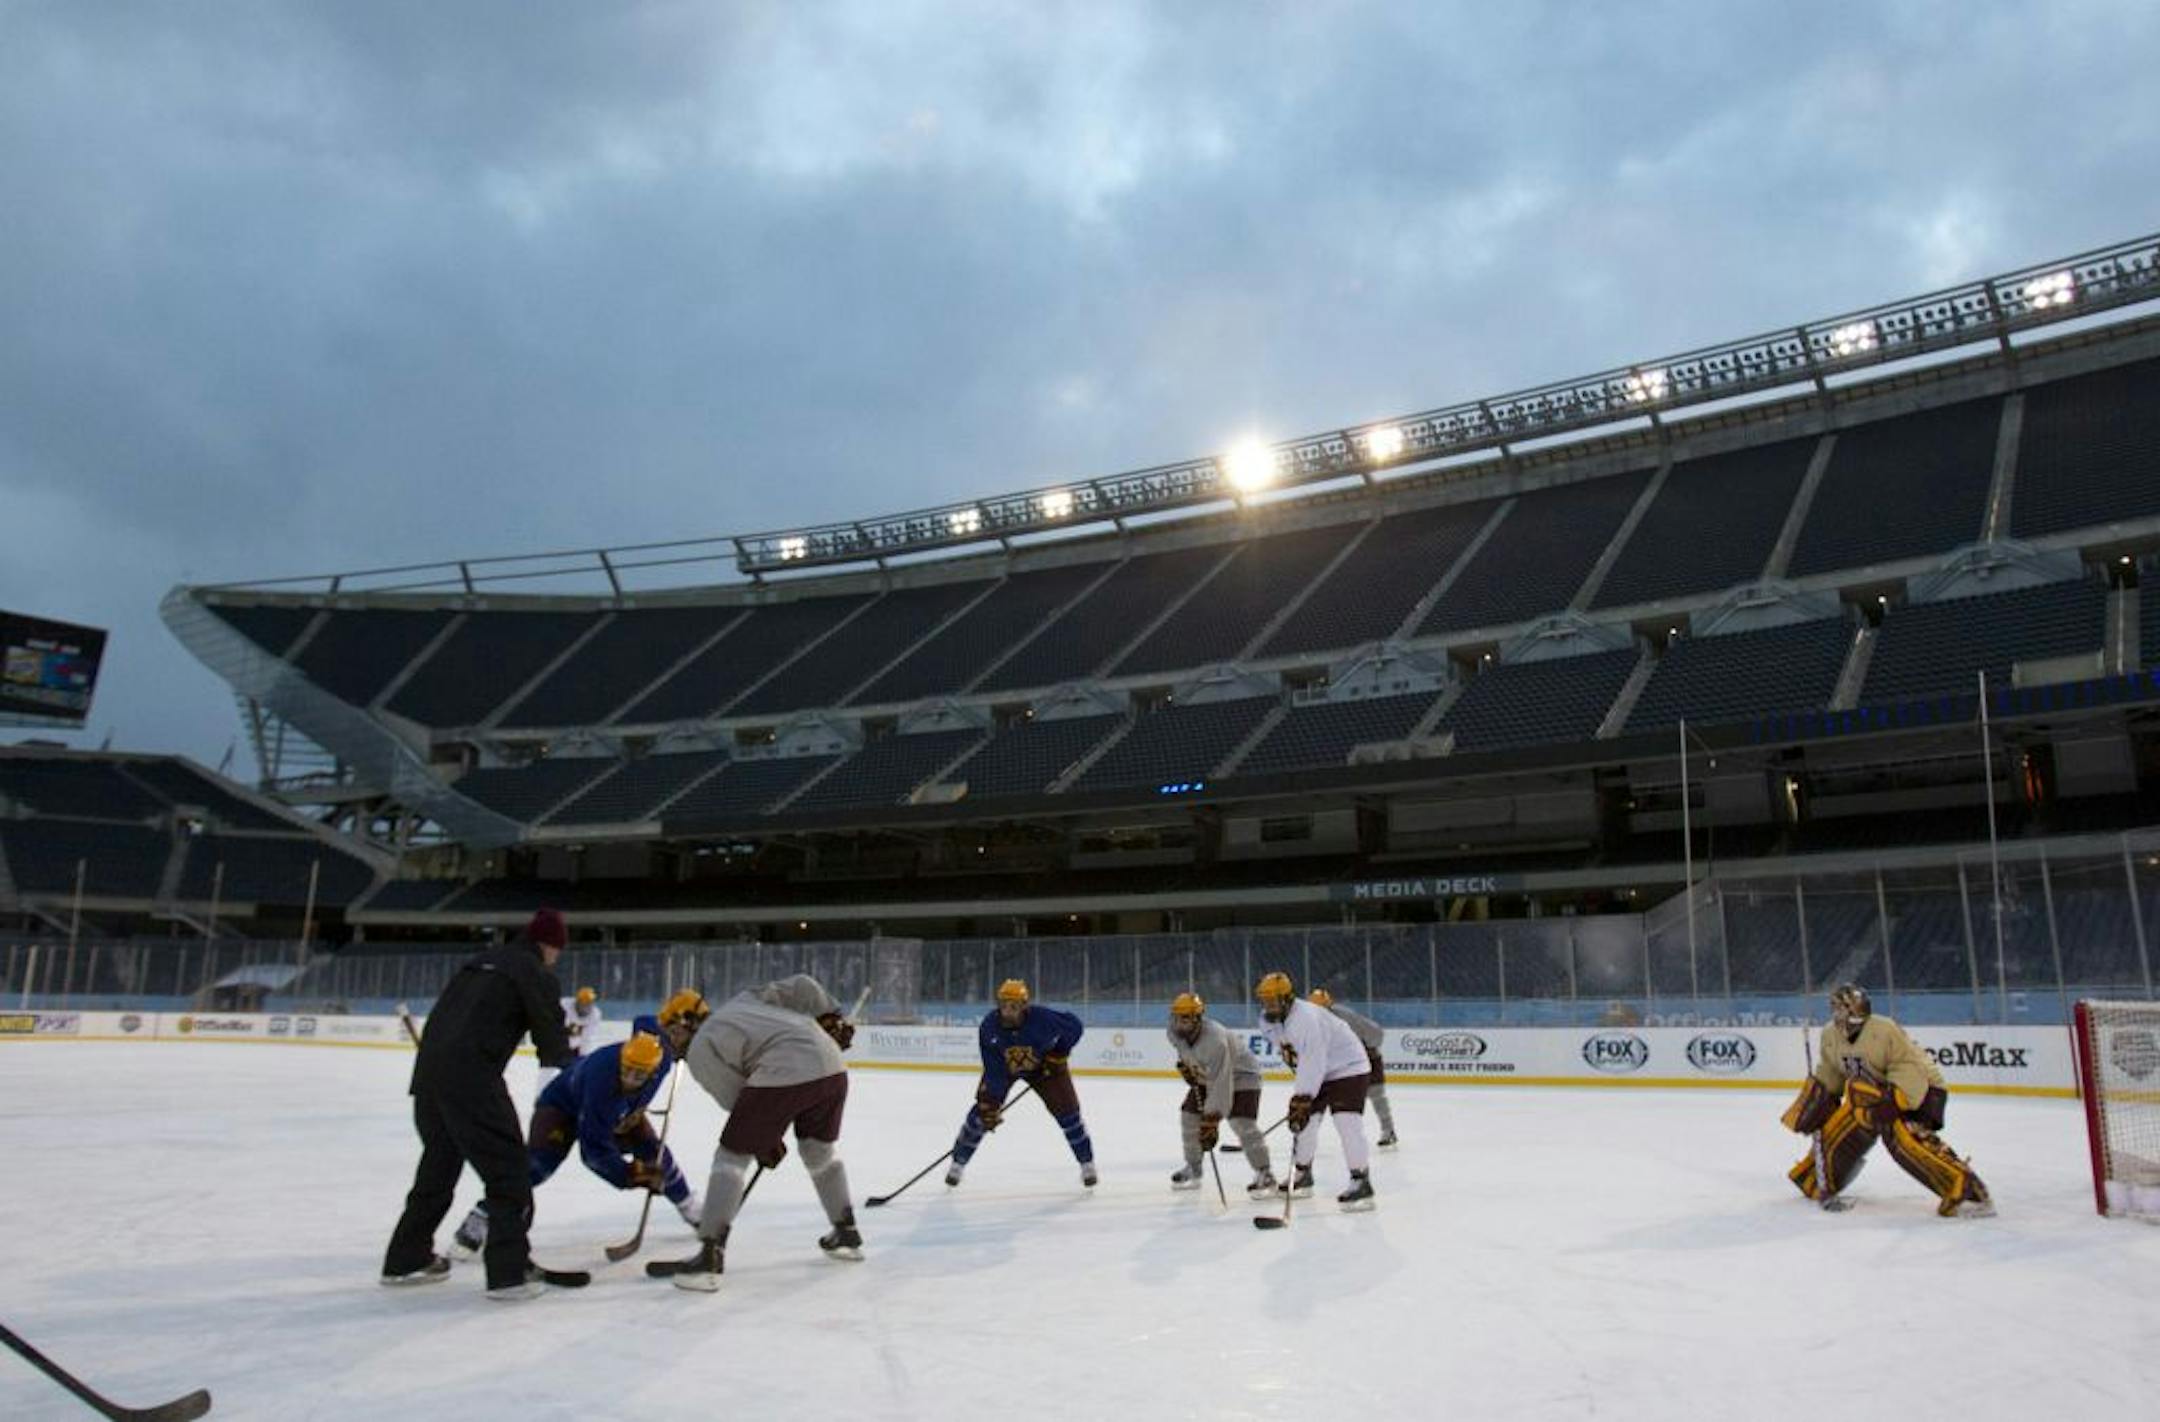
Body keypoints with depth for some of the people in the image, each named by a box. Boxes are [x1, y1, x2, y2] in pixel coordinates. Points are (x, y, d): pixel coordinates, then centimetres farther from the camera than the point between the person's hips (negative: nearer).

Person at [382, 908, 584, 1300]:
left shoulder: (481, 961, 23)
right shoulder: (537, 975, 0)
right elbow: (551, 1040, 1)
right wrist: (564, 1056, 22)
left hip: (429, 1069, 8)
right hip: (471, 1077, -8)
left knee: (438, 1165, 23)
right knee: (508, 1171, 0)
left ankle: (406, 1259, 35)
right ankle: (510, 1272, -2)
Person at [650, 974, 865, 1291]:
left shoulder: (697, 1053, 12)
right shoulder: (743, 999, 28)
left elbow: (738, 1099, 9)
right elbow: (802, 985, 17)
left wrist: (765, 1143, 19)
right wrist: (831, 1018, 18)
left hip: (783, 1074, -6)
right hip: (831, 1065, 7)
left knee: (731, 1156, 9)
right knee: (819, 1149, 28)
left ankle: (710, 1255, 4)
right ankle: (846, 1233, 38)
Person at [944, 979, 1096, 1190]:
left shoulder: (1042, 1018, -36)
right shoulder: (989, 1027, -31)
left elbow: (1075, 1027, -19)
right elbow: (994, 1070, -28)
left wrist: (1059, 1054, -17)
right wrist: (991, 1104, -31)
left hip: (1043, 1064, -1)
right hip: (1003, 1066, 1)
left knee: (1066, 1109, -8)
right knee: (983, 1111, -9)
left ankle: (1087, 1163, 10)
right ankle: (958, 1163, 10)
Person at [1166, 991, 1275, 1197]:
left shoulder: (1215, 1040, -40)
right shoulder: (1174, 1032, -17)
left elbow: (1221, 1083, -40)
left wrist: (1212, 1119, -40)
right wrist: (1185, 1065, -4)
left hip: (1241, 1074, -8)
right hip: (1207, 1075, 8)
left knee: (1242, 1123, -23)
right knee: (1189, 1116, 2)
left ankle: (1265, 1175, -11)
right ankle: (1192, 1170, 19)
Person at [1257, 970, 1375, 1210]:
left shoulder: (1307, 1019, -33)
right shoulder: (1270, 1021, -4)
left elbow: (1313, 1064, -35)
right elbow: (1291, 1055, 11)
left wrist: (1302, 1099, -35)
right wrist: (1299, 1098, 10)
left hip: (1347, 1066, -9)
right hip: (1316, 1071, 9)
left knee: (1347, 1122, -20)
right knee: (1303, 1119, 8)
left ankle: (1361, 1182, -17)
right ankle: (1302, 1175, 22)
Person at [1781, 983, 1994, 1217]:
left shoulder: (1885, 1030, -27)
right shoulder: (1830, 1036, -3)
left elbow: (1910, 1069, -29)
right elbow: (1829, 1074, 12)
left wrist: (1891, 1100, -38)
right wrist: (1815, 1097, 4)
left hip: (1919, 1089, -7)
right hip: (1873, 1091, 7)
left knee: (1902, 1135, -31)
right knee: (1832, 1128, 2)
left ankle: (1966, 1191, -29)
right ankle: (1815, 1181, 26)